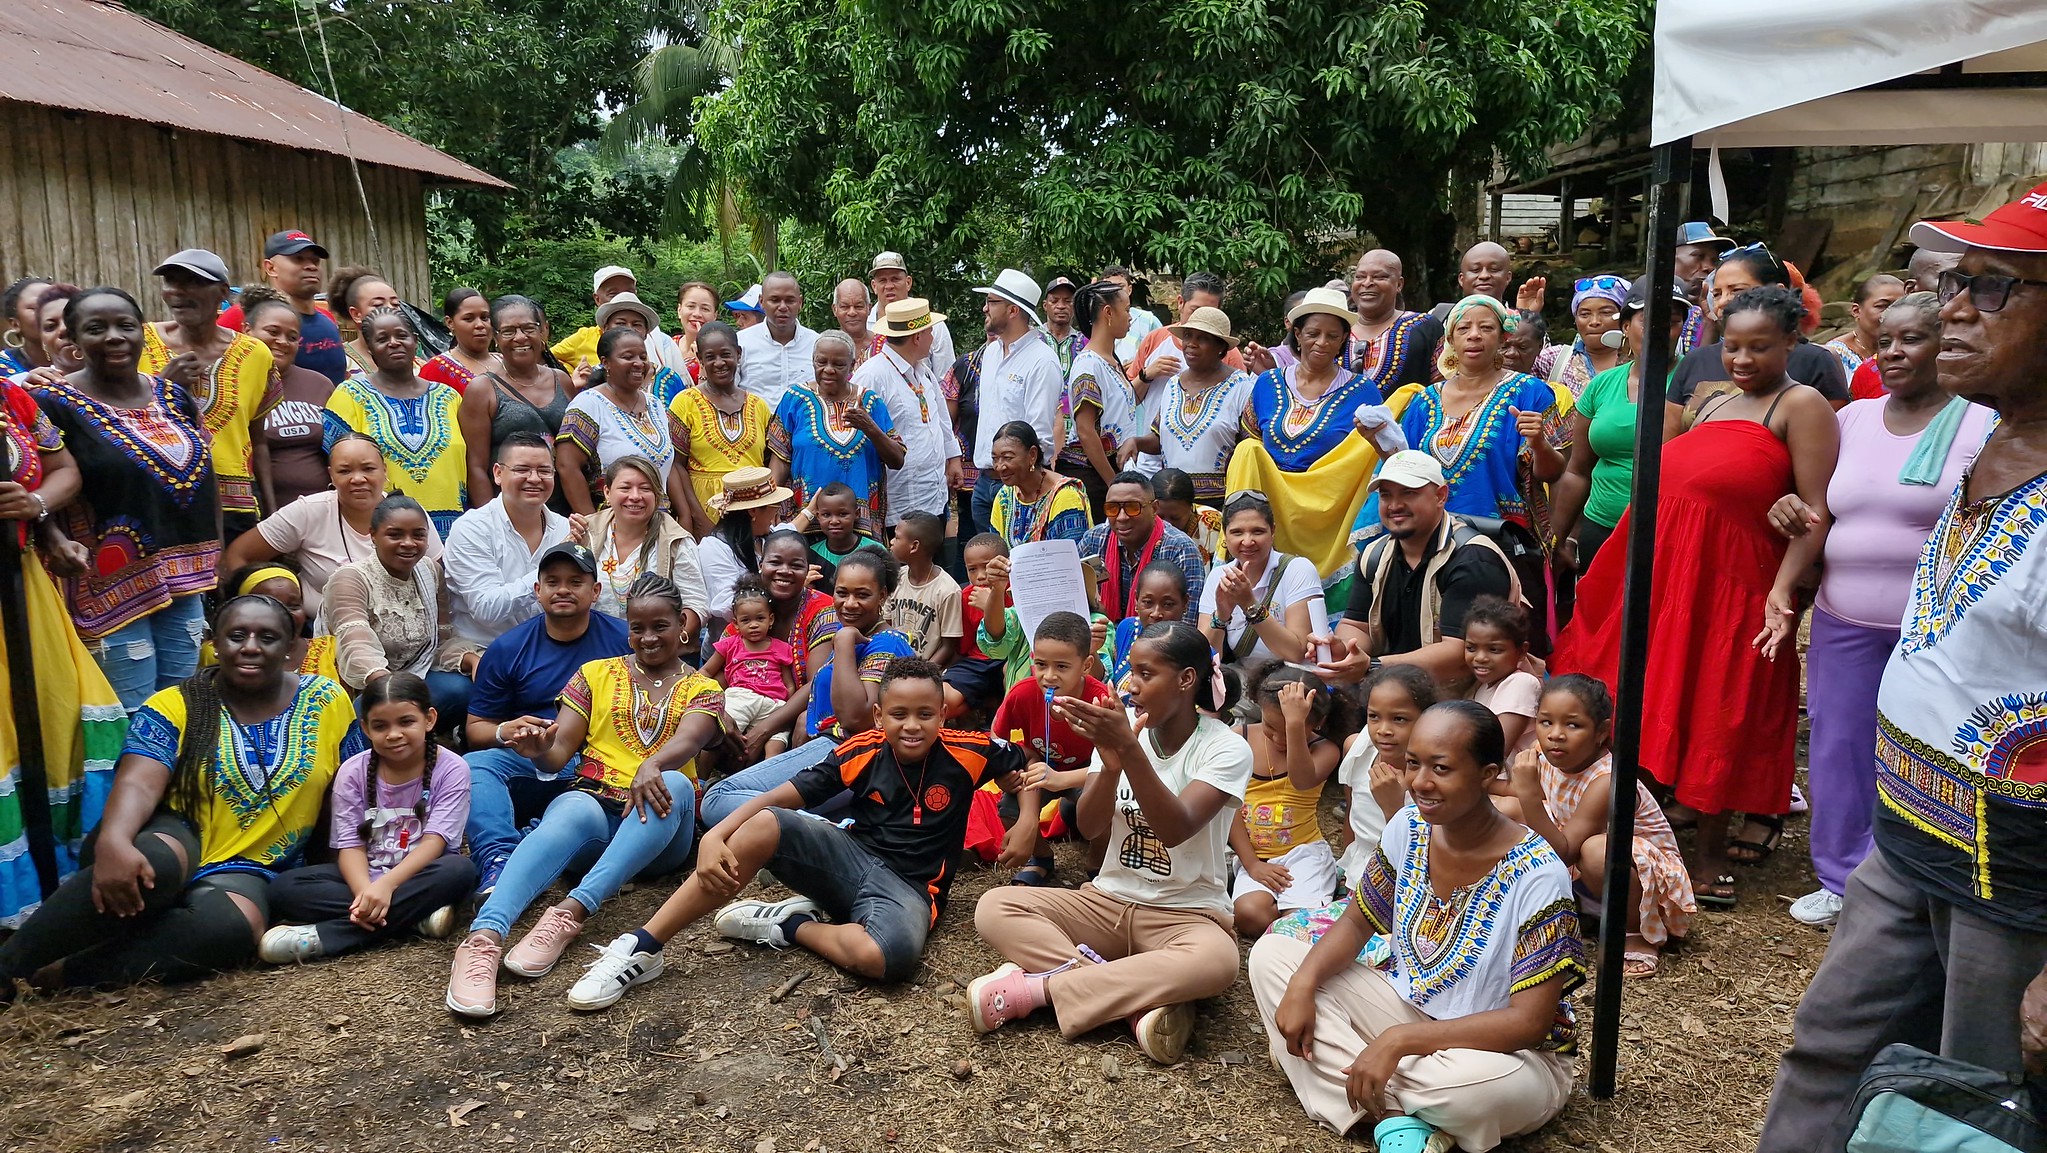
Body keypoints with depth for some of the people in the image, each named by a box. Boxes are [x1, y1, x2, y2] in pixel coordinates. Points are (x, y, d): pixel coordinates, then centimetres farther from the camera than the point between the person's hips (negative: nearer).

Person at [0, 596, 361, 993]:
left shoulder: (327, 701, 1)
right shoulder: (175, 705, -3)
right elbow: (138, 785, -18)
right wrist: (112, 841, -39)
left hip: (247, 868, 1)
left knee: (232, 927, -35)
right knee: (154, 862, -39)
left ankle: (54, 974, -28)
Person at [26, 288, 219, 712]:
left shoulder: (174, 397, 9)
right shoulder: (55, 404, -8)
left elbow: (203, 478, 15)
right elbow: (36, 490, -13)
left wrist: (215, 561, 12)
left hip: (184, 581, 6)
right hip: (112, 588, -6)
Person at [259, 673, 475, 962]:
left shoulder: (451, 769, -10)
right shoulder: (353, 772, -3)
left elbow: (434, 841, -18)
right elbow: (351, 845, -10)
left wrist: (386, 884, -35)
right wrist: (365, 891, -31)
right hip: (365, 875, 3)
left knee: (460, 870, -36)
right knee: (284, 887, -21)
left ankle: (323, 937, -34)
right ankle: (416, 914, -28)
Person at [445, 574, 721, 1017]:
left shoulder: (702, 689, 13)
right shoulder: (596, 674, 18)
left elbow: (688, 740, -11)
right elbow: (560, 751, 8)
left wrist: (651, 765, -34)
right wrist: (539, 749, -18)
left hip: (658, 831, -1)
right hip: (594, 802, 1)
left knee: (675, 785, -36)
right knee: (570, 815, -36)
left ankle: (571, 913, -46)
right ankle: (484, 936, -56)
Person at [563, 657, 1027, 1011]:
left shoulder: (967, 753, -11)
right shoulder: (861, 753, -7)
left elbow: (1020, 772, 9)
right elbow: (779, 798, -11)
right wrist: (715, 837, -25)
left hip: (909, 888, -2)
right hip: (853, 858, 2)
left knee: (886, 957, -41)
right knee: (763, 826, -27)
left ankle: (793, 925, -8)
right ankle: (641, 948, -21)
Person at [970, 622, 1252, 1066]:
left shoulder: (1226, 749, -11)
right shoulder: (1119, 730, 1)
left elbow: (1176, 830, -25)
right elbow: (1089, 828, -9)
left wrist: (1129, 749, -34)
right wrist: (1110, 764, -27)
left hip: (1187, 912, -4)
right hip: (1108, 901, 4)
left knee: (1216, 962, -39)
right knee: (993, 908, -17)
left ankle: (1032, 988, -29)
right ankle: (1142, 999, -27)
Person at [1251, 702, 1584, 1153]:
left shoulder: (1536, 876, -24)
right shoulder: (1408, 829, -7)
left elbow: (1530, 1022, -26)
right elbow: (1357, 923, 5)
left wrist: (1397, 1040, -31)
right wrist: (1302, 985, -15)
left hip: (1504, 1052, -6)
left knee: (1484, 1085, -43)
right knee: (1271, 954, -7)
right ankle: (1396, 1116, -18)